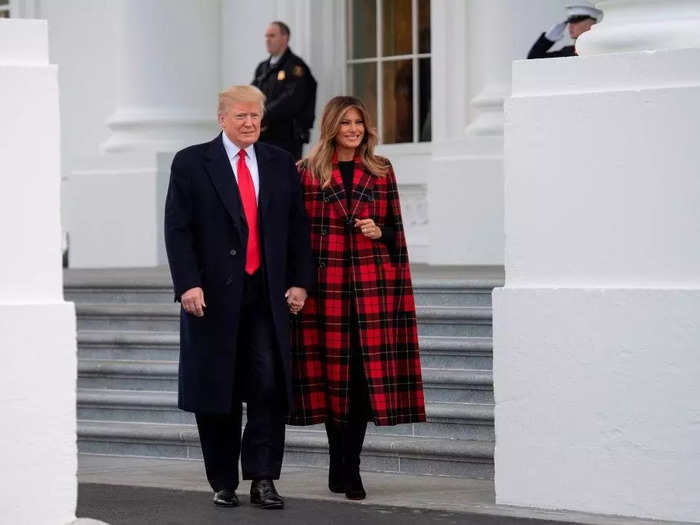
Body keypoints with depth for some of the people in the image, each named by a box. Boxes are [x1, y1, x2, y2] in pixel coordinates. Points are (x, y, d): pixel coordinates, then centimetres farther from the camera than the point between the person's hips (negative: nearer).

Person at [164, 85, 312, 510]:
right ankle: (224, 483, 14)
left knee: (270, 387, -8)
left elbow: (298, 227, 12)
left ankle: (263, 479, -3)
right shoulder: (191, 164, 1)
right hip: (214, 295, -2)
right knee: (217, 394, 4)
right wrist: (188, 284, -14)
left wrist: (299, 281, 3)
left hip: (267, 294, 2)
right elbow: (178, 230, -4)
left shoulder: (280, 164, 10)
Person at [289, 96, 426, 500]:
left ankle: (349, 467, 2)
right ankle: (340, 466, 11)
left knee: (366, 374, -3)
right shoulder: (307, 173, 5)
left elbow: (396, 228, 16)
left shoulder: (381, 171, 11)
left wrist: (379, 232, -5)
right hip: (326, 284, -1)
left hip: (372, 284, 1)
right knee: (331, 371, 1)